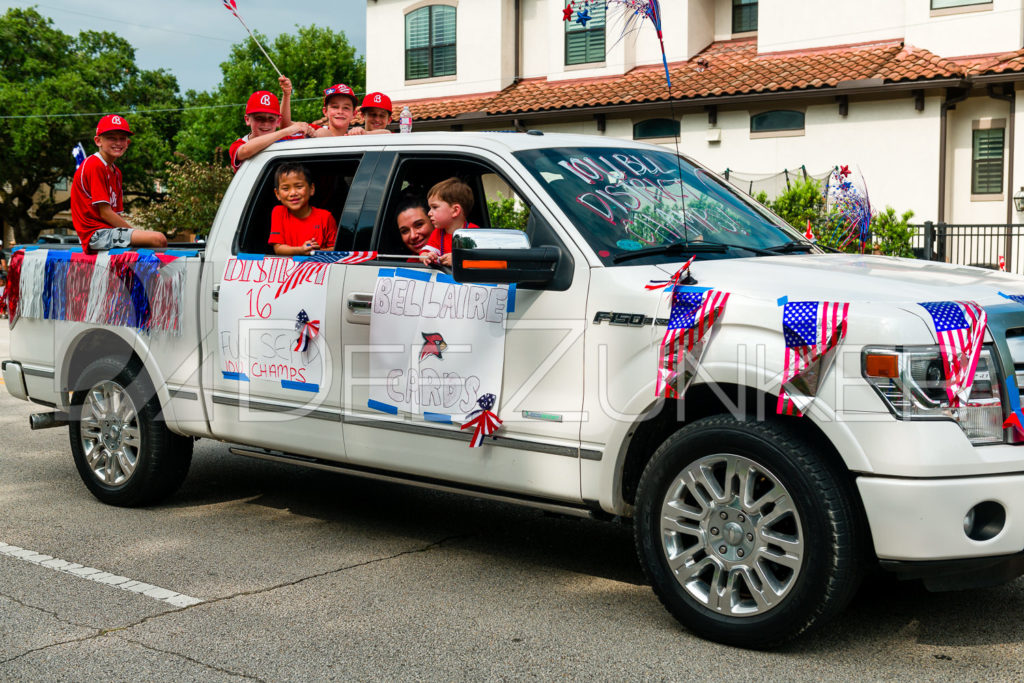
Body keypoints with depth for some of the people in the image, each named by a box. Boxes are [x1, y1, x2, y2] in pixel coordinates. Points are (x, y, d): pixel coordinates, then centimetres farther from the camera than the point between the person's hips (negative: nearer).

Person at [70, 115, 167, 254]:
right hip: (96, 232, -10)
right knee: (159, 239, -24)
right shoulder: (95, 166, -10)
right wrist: (134, 231, -12)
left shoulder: (116, 172, 19)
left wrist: (134, 231, -2)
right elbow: (105, 213, -16)